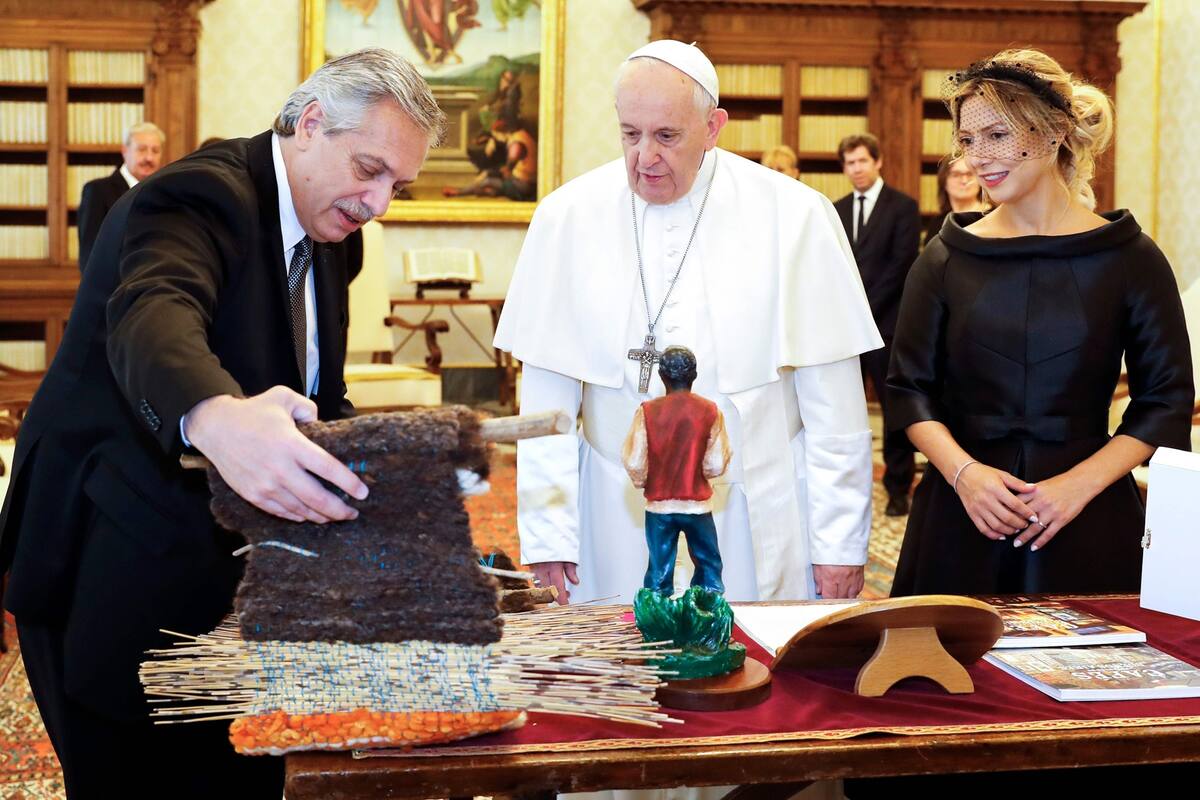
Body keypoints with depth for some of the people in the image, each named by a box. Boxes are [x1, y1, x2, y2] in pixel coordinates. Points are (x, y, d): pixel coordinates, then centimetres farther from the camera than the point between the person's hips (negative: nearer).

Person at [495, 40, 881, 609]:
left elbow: (831, 397, -3)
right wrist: (546, 538, -2)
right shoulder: (568, 217, -2)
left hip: (760, 528, 0)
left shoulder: (793, 215, -5)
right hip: (619, 527, 1)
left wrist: (840, 543, -3)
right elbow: (547, 396, 0)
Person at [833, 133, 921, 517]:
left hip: (885, 322, -4)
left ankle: (898, 488, 8)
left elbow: (901, 265, -9)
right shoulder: (837, 210, 14)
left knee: (895, 409, 1)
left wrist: (865, 309, -12)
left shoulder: (903, 207, -1)